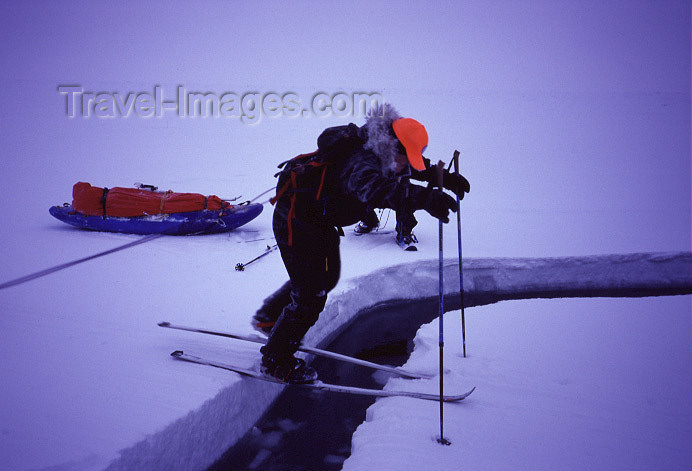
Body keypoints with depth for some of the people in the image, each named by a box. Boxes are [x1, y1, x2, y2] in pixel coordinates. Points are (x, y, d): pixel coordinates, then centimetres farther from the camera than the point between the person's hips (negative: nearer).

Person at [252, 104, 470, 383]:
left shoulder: (378, 154, -3)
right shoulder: (361, 161, -33)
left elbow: (414, 167, 17)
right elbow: (375, 189, -56)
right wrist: (425, 198, -67)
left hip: (320, 221, 10)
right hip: (295, 219, -10)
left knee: (328, 276, 26)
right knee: (311, 295, -8)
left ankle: (268, 317, 45)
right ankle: (276, 361, 11)